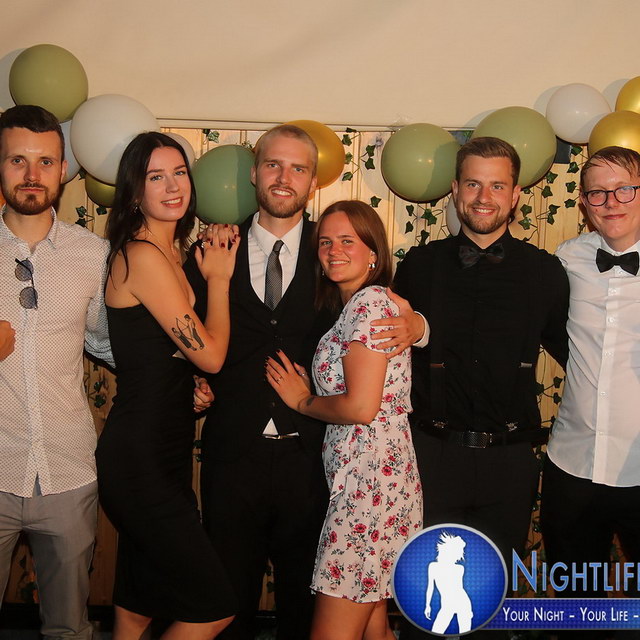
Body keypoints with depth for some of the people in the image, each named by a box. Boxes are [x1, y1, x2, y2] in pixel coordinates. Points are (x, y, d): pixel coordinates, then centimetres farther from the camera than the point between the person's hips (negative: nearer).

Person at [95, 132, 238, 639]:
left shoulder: (169, 253, 12)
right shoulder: (142, 255, -17)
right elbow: (210, 354, -17)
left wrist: (211, 272, 5)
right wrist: (218, 276, -3)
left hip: (163, 455, 10)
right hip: (140, 461, -10)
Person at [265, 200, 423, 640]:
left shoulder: (370, 301, -12)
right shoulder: (354, 306, 17)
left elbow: (361, 406, -18)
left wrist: (301, 400, -4)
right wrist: (307, 395, 9)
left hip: (370, 483, -10)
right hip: (370, 480, 10)